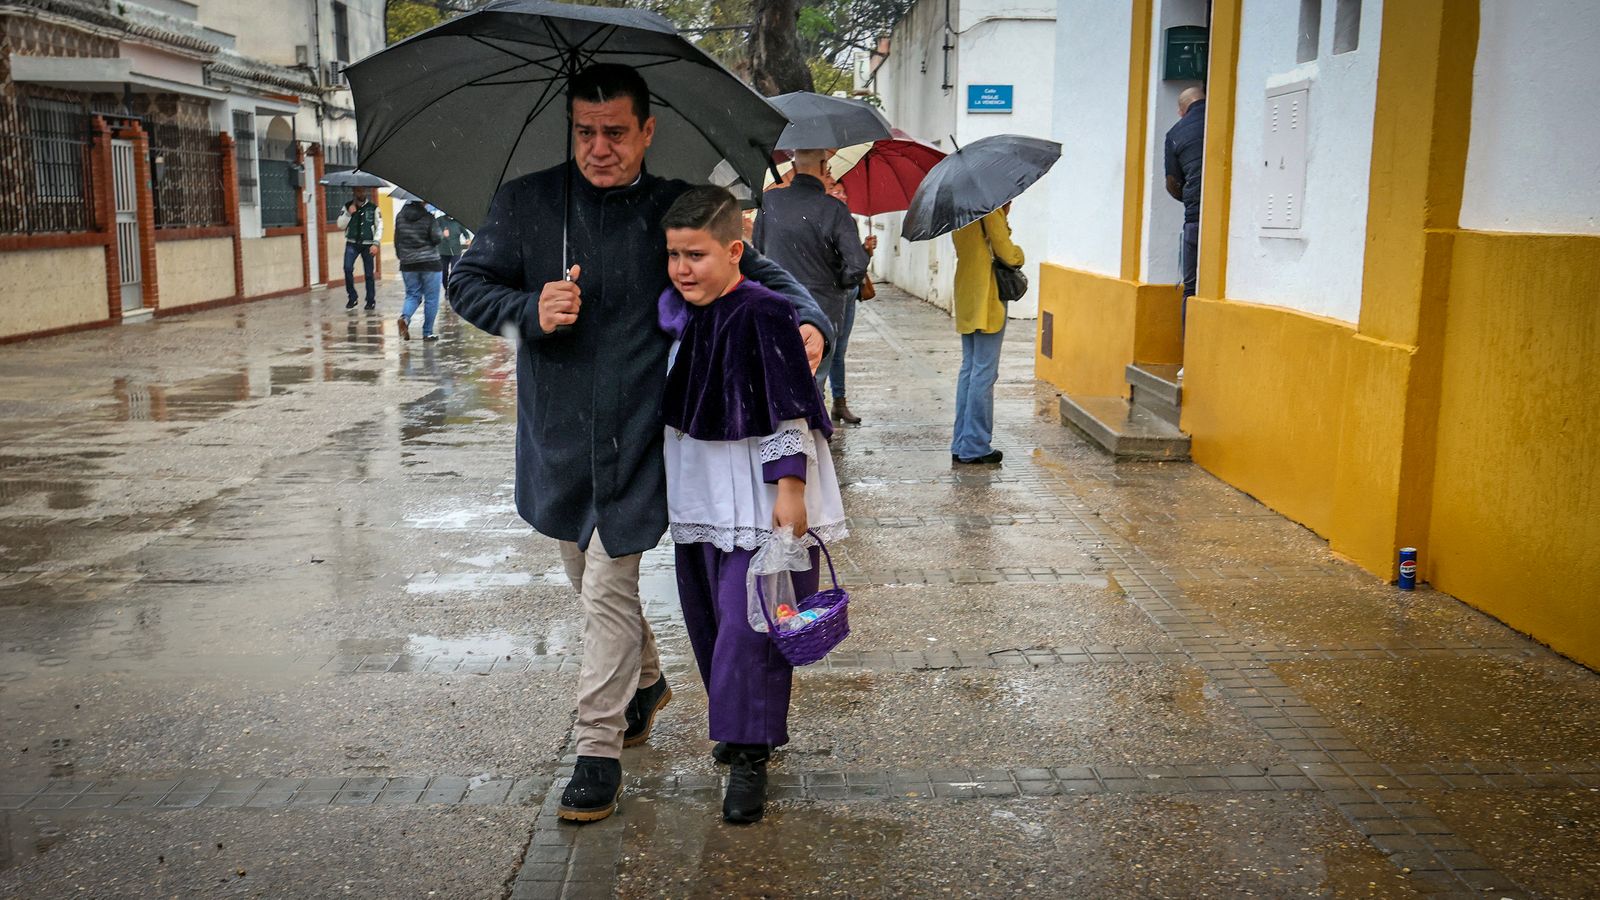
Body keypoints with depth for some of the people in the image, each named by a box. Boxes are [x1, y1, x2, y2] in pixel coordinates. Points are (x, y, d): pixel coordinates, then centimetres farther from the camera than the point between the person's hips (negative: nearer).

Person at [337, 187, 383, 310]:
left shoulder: (373, 208, 2)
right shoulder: (348, 207, 7)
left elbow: (379, 227, 1)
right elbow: (341, 225, 2)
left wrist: (375, 243, -9)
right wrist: (349, 213, -13)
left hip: (368, 245, -1)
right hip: (352, 244, 1)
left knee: (369, 273, 2)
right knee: (347, 268, -17)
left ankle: (371, 301, 13)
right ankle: (352, 297, -4)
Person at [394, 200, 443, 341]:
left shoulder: (400, 217, 3)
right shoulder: (428, 217, -12)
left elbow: (397, 239, 9)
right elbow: (436, 238, -13)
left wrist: (400, 256, 21)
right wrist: (442, 234, 8)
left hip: (407, 264, 4)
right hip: (430, 263, -4)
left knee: (412, 295, 15)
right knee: (431, 299, 6)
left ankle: (404, 317, -15)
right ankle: (428, 333, 7)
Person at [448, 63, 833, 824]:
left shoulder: (678, 211, -2)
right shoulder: (525, 203, 1)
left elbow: (758, 274, 4)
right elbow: (467, 282, 5)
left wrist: (809, 321, -16)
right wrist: (529, 310, -16)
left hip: (637, 438, -3)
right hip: (558, 434, 4)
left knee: (609, 586, -4)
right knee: (592, 580, 18)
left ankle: (599, 748, 8)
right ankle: (645, 681, 43)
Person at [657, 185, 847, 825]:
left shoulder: (762, 316, -17)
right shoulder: (675, 313, 5)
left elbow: (790, 412, -17)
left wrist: (790, 489, -19)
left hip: (760, 498, -8)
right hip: (698, 495, 8)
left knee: (748, 624, -7)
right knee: (707, 617, 15)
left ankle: (749, 755, 4)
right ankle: (739, 723, 34)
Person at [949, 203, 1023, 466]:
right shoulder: (992, 212, -13)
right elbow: (1009, 256, -13)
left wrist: (1003, 228, 5)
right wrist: (1018, 252, 8)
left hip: (966, 304, 9)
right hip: (988, 303, -9)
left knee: (969, 370, 13)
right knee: (984, 374, -4)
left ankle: (961, 445, 16)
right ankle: (975, 447, -1)